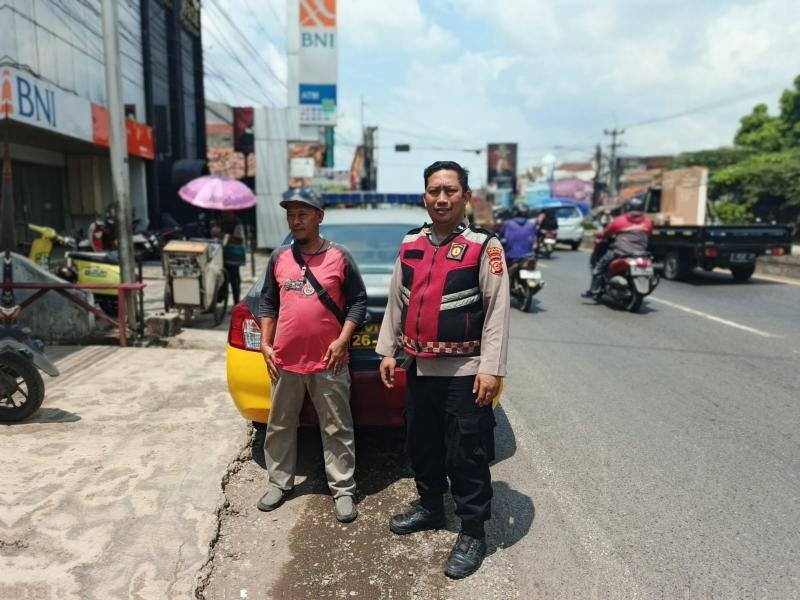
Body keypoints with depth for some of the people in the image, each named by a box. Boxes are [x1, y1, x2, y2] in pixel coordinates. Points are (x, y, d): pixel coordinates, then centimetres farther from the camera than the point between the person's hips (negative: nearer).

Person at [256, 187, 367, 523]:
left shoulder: (339, 256, -3)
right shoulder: (279, 258, 6)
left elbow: (358, 300, -1)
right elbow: (268, 302, 12)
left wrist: (342, 340, -11)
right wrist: (266, 344, 4)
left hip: (328, 362, -3)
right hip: (285, 360, 4)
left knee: (337, 429, 6)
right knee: (280, 426, 15)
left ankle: (342, 489, 19)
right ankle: (280, 482, 33)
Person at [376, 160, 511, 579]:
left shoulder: (484, 246, -9)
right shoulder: (410, 245, 8)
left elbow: (497, 311, -12)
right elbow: (395, 302, 12)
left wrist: (491, 369, -17)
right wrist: (387, 351, 10)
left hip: (464, 372, -6)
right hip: (418, 367, 6)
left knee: (466, 456, 4)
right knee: (422, 445, 20)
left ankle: (473, 533, 22)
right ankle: (430, 508, 42)